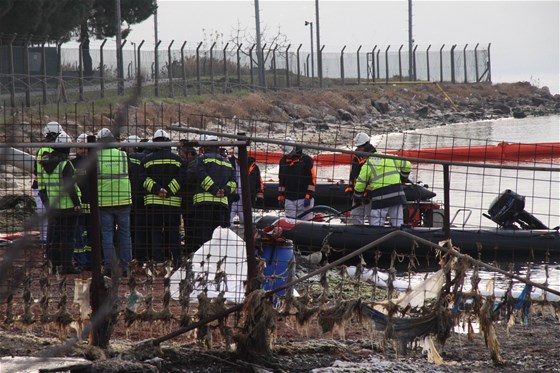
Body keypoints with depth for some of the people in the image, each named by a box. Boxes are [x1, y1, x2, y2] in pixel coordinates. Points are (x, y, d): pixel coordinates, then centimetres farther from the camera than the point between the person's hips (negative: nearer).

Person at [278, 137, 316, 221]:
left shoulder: (306, 160, -5)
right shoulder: (283, 161, 12)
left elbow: (312, 179, -7)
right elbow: (281, 181, 18)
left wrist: (308, 197, -12)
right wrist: (280, 197, 14)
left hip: (303, 198, -5)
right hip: (289, 199, 5)